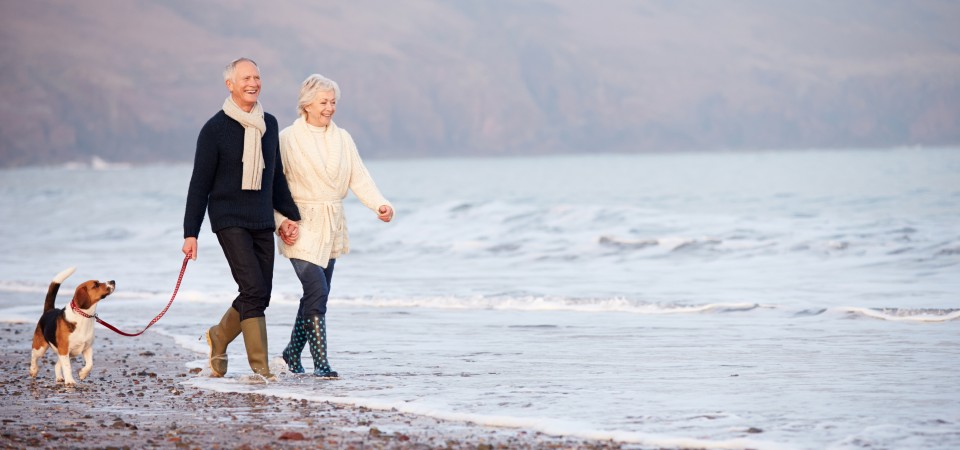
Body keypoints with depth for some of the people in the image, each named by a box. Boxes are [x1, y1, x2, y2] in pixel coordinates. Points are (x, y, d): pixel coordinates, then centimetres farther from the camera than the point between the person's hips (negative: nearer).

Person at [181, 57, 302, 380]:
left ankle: (219, 337, 31)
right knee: (254, 289, -16)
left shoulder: (269, 124, 11)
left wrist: (290, 215, 17)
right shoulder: (215, 129, -5)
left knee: (259, 295, 5)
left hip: (262, 222, 6)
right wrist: (191, 233, -6)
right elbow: (200, 184, -3)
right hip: (229, 220, -6)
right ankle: (260, 368, -13)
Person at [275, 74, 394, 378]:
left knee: (315, 294, 11)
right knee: (317, 292, -15)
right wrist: (281, 223, -18)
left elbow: (359, 178, 1)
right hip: (302, 228, -6)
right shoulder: (287, 139, -5)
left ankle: (292, 354, 28)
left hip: (332, 228, 6)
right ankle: (320, 362, -11)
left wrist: (379, 204, -16)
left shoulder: (342, 139, 9)